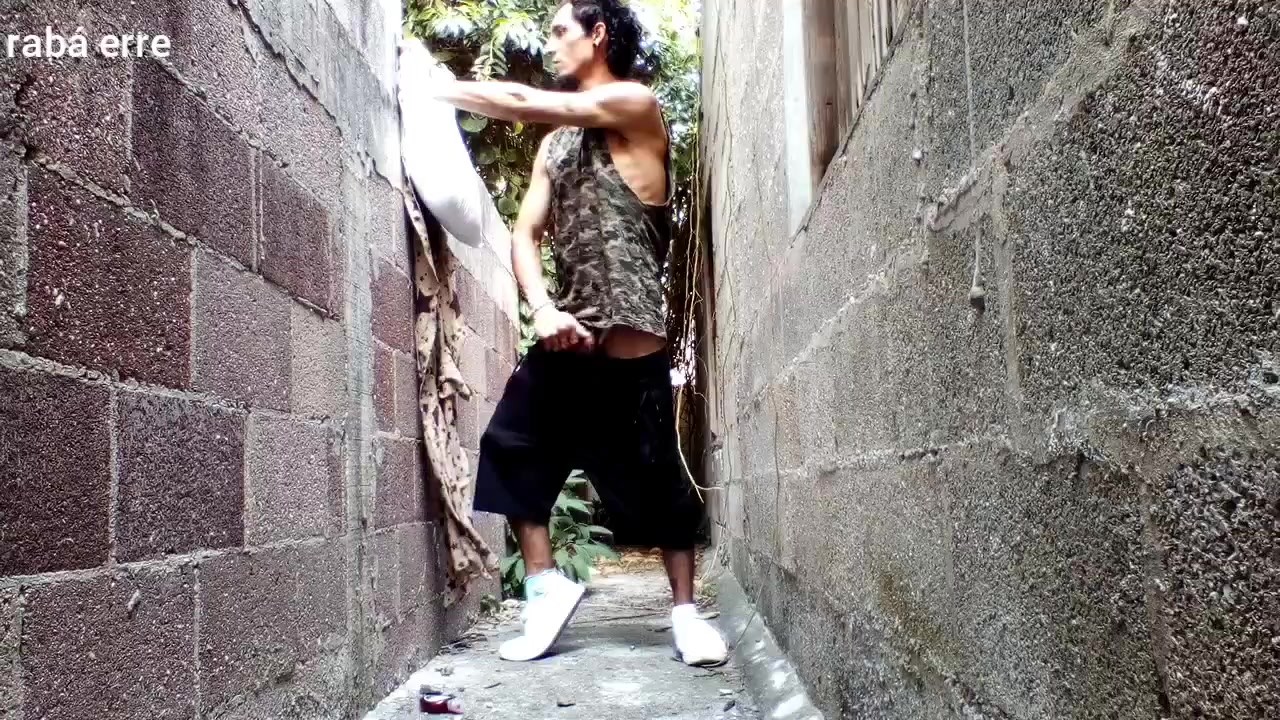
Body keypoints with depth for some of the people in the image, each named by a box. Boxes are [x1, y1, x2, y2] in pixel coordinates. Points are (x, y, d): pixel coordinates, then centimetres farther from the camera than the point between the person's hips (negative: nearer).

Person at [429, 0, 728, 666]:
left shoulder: (635, 104, -2)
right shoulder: (554, 144, 19)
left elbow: (523, 103, -12)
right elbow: (525, 233, 9)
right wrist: (542, 308, -9)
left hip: (631, 342, -7)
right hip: (568, 335, 7)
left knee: (656, 480, 1)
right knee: (511, 449, 2)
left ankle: (686, 612, 18)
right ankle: (546, 587, 14)